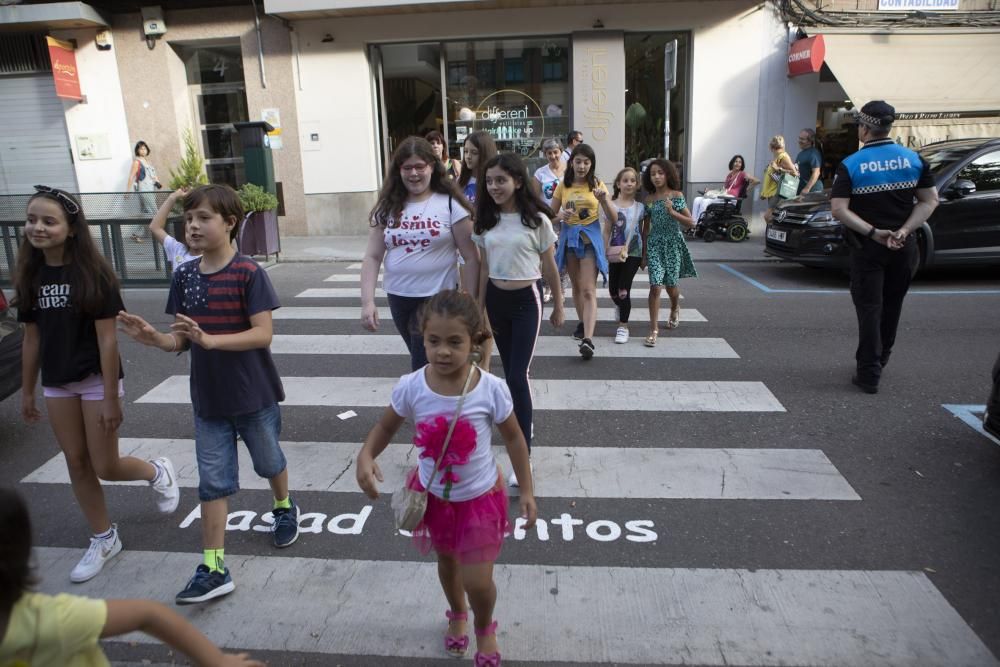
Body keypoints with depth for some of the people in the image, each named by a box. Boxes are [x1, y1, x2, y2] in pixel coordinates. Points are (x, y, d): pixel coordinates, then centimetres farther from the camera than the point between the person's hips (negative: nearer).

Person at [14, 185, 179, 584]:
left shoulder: (93, 274, -15)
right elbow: (32, 338, 9)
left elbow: (107, 338, -15)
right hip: (56, 383, 6)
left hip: (96, 380, -6)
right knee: (77, 464, 12)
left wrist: (111, 398, -16)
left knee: (106, 468, 0)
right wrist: (27, 392, 11)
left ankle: (158, 472, 32)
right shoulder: (31, 276, 2)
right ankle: (104, 540, 27)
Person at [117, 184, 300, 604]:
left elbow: (263, 334, -20)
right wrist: (153, 338, -19)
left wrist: (209, 339, -32)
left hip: (254, 396, -4)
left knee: (269, 462, 19)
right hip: (208, 400, 4)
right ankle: (213, 568, 14)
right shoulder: (184, 276, 1)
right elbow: (181, 339, 3)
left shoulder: (248, 273, -16)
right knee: (213, 481, 6)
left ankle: (284, 508, 49)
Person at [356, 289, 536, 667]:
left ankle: (485, 629, 39)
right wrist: (366, 457, -25)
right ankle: (457, 616, 60)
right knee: (446, 560, 26)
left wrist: (526, 491, -6)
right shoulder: (410, 387, -22)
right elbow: (385, 428, -5)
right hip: (434, 495, 3)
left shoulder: (491, 388, -25)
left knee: (478, 581, 1)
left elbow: (514, 439, -10)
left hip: (480, 496, -2)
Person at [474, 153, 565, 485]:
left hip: (526, 301, -4)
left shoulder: (536, 220, -9)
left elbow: (550, 268, -1)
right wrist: (480, 307, 11)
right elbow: (484, 267, 9)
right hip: (496, 300, 5)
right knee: (511, 372, 14)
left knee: (518, 376, -10)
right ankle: (522, 422, 36)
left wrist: (558, 306, 5)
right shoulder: (486, 220, 3)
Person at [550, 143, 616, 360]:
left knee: (588, 290, -12)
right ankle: (583, 323, 36)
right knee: (576, 286, 16)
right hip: (569, 237, 3)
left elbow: (613, 218, -2)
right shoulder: (563, 186, 5)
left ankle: (588, 339, -21)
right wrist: (561, 216, -15)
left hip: (590, 238, -3)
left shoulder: (597, 185, 1)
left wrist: (604, 200, -20)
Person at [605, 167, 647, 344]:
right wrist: (605, 251, -4)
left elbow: (643, 231, 7)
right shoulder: (612, 205, 1)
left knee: (624, 290, -9)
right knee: (613, 290, 9)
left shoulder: (640, 207, 2)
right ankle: (621, 307, 44)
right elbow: (607, 231, 2)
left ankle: (623, 326, 1)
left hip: (633, 253, -1)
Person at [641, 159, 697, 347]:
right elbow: (646, 229, 8)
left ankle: (675, 309, 45)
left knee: (670, 285, 10)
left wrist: (672, 212, -18)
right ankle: (654, 329, -8)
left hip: (673, 244, -1)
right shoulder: (649, 200, 4)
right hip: (654, 245, 1)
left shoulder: (677, 196, -3)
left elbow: (690, 222, -5)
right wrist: (644, 254, 8)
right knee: (655, 286, -10)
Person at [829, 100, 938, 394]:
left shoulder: (851, 165, -9)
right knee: (892, 306, 17)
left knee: (869, 308, 1)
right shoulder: (914, 159, 1)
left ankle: (869, 373, 0)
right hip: (904, 248, 4)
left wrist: (873, 233, -17)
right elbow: (930, 201, -1)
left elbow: (838, 209, -18)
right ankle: (879, 361, 32)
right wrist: (904, 231, -9)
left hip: (868, 248, -4)